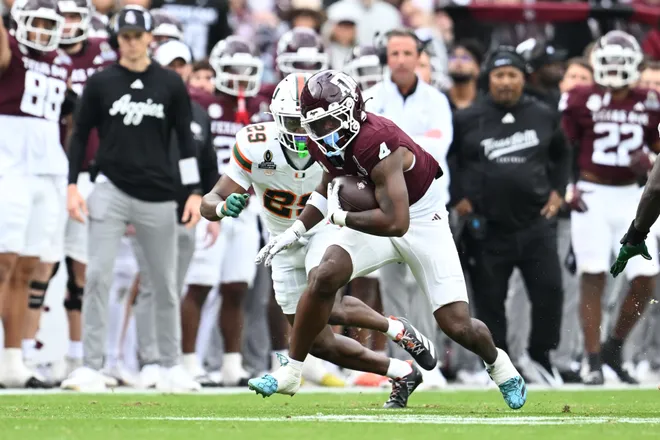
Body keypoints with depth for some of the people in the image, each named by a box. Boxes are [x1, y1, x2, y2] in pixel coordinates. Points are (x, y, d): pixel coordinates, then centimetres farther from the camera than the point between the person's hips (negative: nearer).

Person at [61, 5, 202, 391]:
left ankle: (172, 367, 19)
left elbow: (186, 140, 6)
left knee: (166, 284, 6)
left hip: (158, 196, 1)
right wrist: (72, 186, 0)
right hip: (111, 189, -1)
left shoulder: (170, 85, 3)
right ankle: (91, 368, -9)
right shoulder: (101, 83, 3)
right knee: (98, 276, -11)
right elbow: (80, 135, 8)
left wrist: (195, 192, 0)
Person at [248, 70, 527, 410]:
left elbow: (396, 223, -39)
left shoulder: (378, 144, -35)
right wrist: (297, 230, 1)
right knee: (324, 277, -18)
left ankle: (497, 362, 28)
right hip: (377, 214, 6)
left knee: (457, 326, -7)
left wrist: (340, 217, -27)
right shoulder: (326, 142, -11)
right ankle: (290, 373, -7)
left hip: (421, 219, -6)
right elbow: (331, 185, 13)